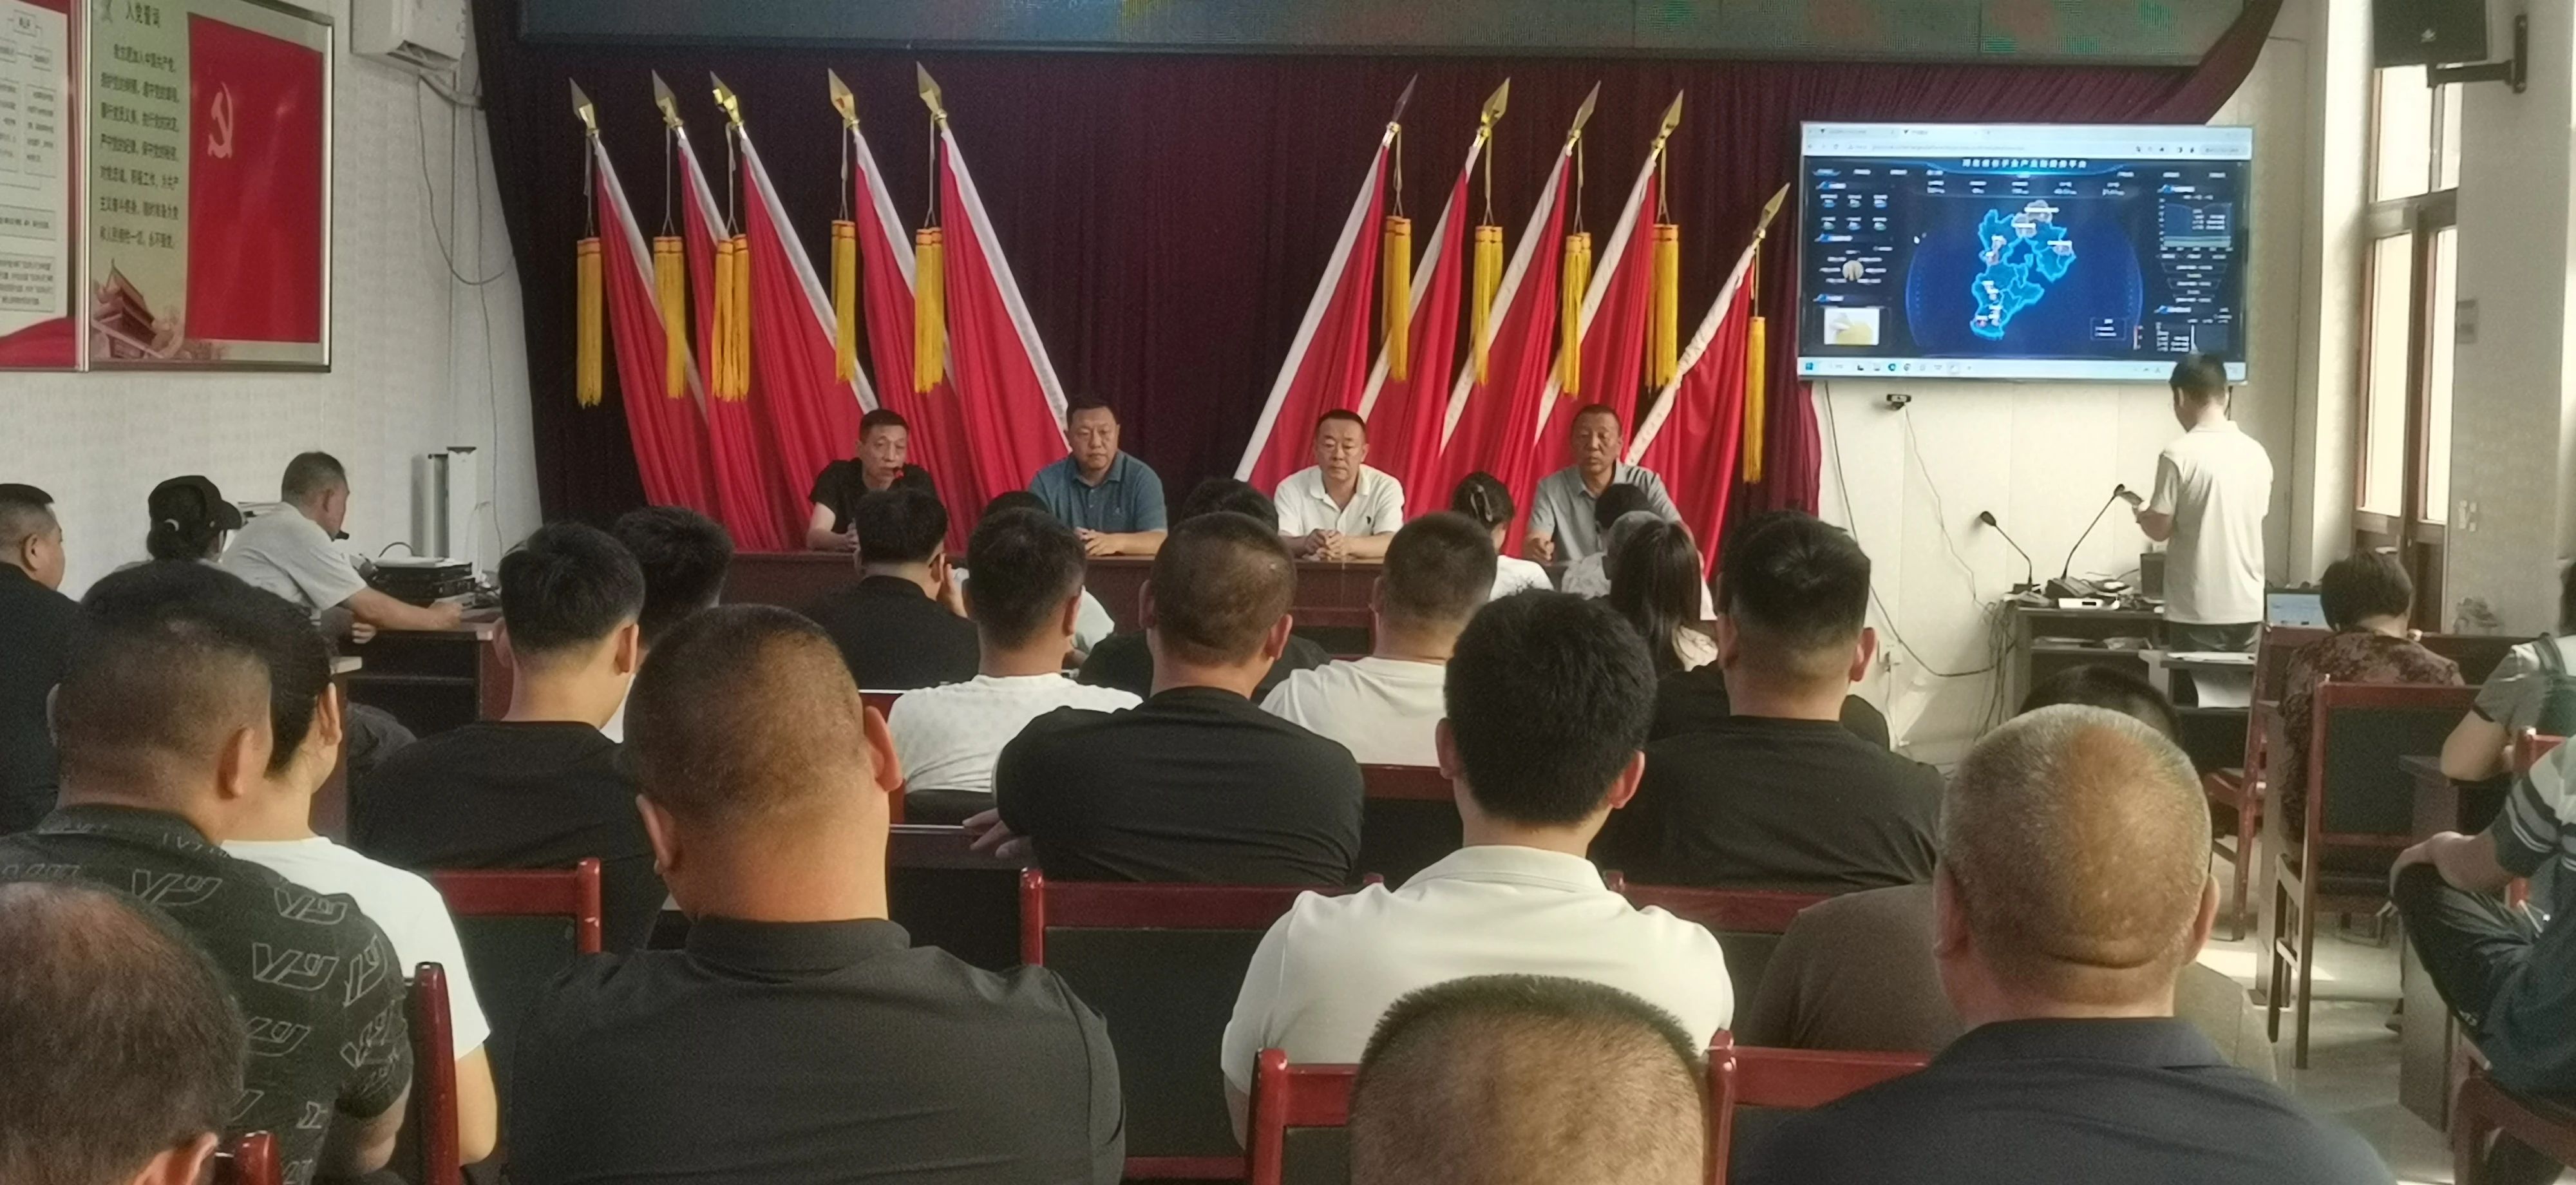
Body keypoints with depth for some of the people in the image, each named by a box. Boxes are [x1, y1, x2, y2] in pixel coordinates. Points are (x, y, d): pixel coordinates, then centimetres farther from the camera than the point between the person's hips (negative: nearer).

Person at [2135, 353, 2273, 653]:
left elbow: (2160, 529, -10)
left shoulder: (2179, 455, -12)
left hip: (2199, 609, -5)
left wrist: (2142, 514, 13)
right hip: (2247, 606, 5)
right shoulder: (2257, 454, 6)